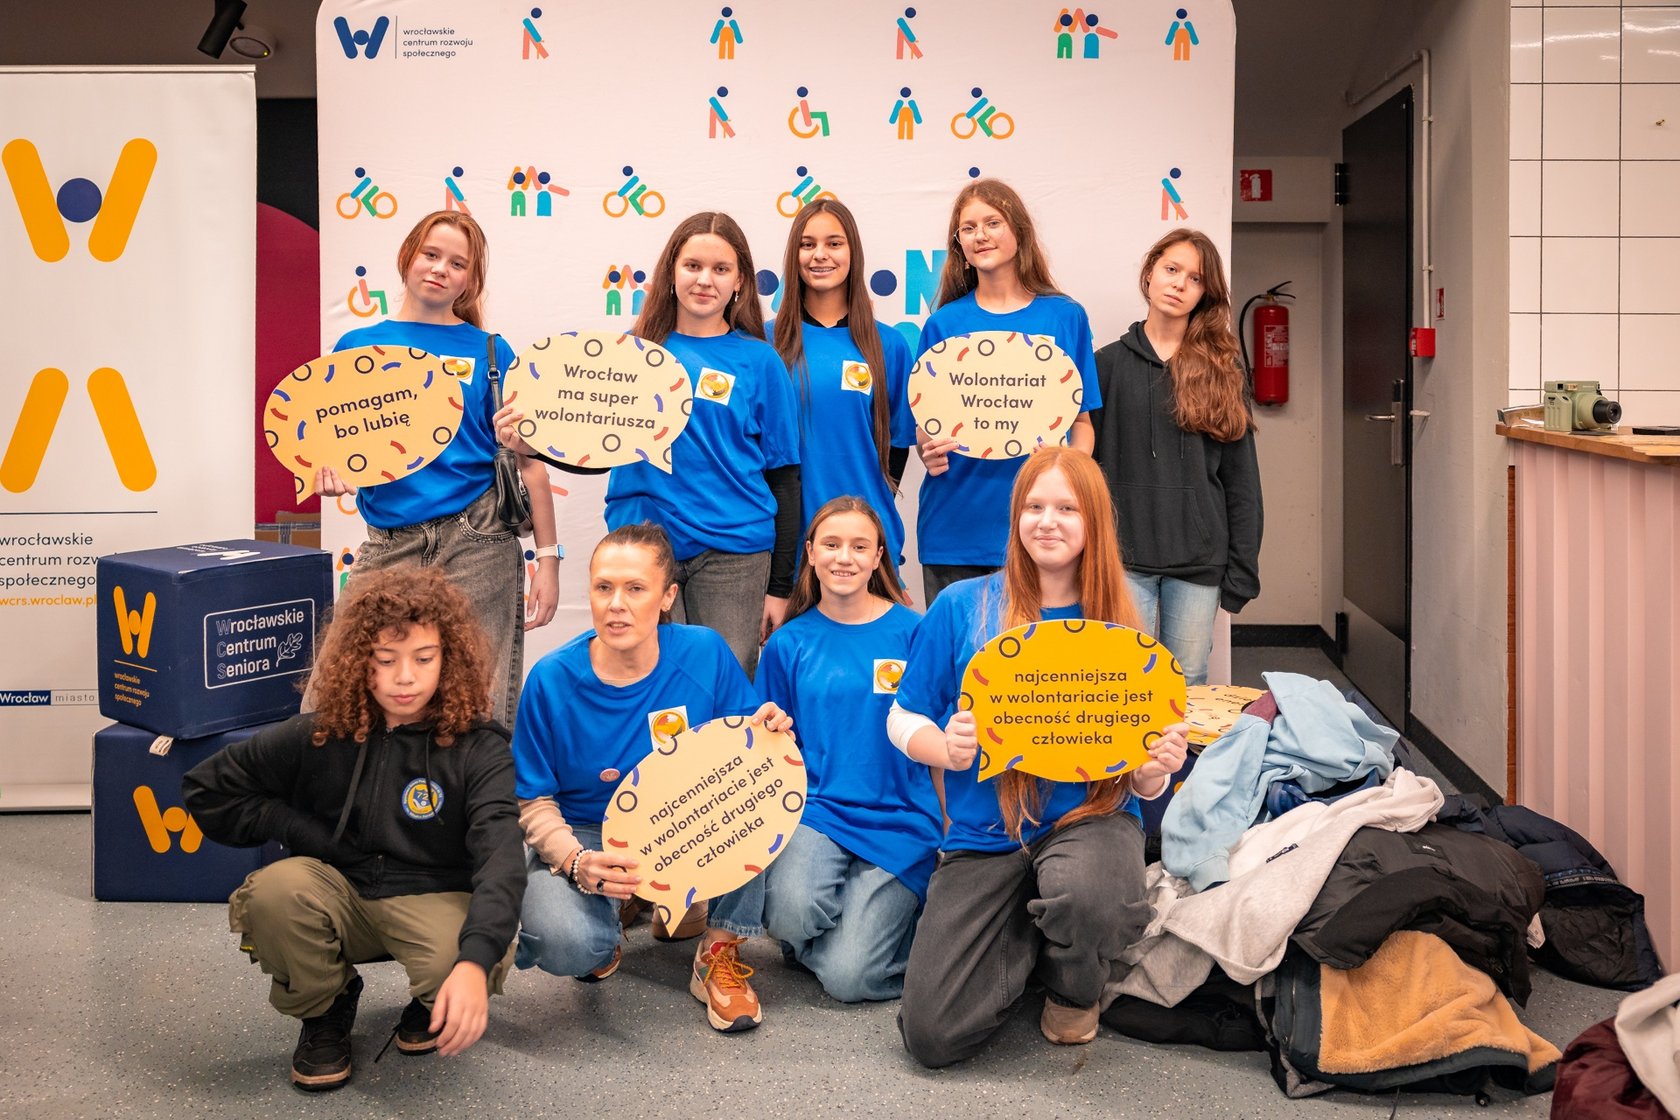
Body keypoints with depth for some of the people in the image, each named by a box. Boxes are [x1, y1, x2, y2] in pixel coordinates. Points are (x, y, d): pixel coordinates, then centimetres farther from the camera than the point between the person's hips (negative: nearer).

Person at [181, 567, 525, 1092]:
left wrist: (475, 961, -47)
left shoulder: (478, 749, -15)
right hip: (340, 894, 2)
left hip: (434, 901, -2)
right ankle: (326, 1008, 2)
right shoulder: (320, 735, -6)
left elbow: (501, 856, -30)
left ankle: (430, 1006, 6)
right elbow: (205, 790, 4)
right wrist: (304, 831, -7)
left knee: (456, 961, -36)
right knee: (273, 891, -31)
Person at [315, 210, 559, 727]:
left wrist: (548, 557, -3)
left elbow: (529, 461, 2)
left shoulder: (490, 353, 5)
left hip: (475, 544, -2)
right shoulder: (358, 346, 10)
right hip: (388, 545, 2)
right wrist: (329, 471, -11)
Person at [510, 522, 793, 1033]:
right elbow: (534, 803, -7)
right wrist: (577, 863, -26)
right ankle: (602, 937, 9)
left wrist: (766, 735, -28)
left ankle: (721, 952, -9)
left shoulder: (705, 654, -11)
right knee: (569, 945, -32)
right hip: (583, 837, -1)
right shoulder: (552, 679, -14)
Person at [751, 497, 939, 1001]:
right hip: (815, 807, 1)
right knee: (791, 916, -30)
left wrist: (949, 838, -3)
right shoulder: (788, 643, 6)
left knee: (848, 978, -15)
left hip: (899, 819, -1)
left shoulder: (911, 632, 0)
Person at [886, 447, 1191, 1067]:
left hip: (1090, 815, 0)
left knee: (1086, 898, -39)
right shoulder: (962, 607, -3)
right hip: (986, 832, 1)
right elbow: (903, 719, 3)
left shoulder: (1118, 628, 0)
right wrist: (948, 751, -19)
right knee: (933, 1033, -13)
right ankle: (1029, 939, 20)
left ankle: (1075, 984, 2)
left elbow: (1142, 783, 4)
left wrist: (1156, 770, -20)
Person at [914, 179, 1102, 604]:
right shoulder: (944, 323, 4)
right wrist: (930, 453, -14)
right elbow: (925, 424, 8)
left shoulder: (1065, 317, 4)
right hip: (955, 527, 1)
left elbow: (1081, 420, 6)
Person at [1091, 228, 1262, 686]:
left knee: (1189, 683, 8)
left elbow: (1242, 479, 6)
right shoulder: (1108, 364, 5)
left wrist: (1241, 571, 1)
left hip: (1199, 561, 1)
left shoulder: (1222, 371, 7)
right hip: (1124, 556, -1)